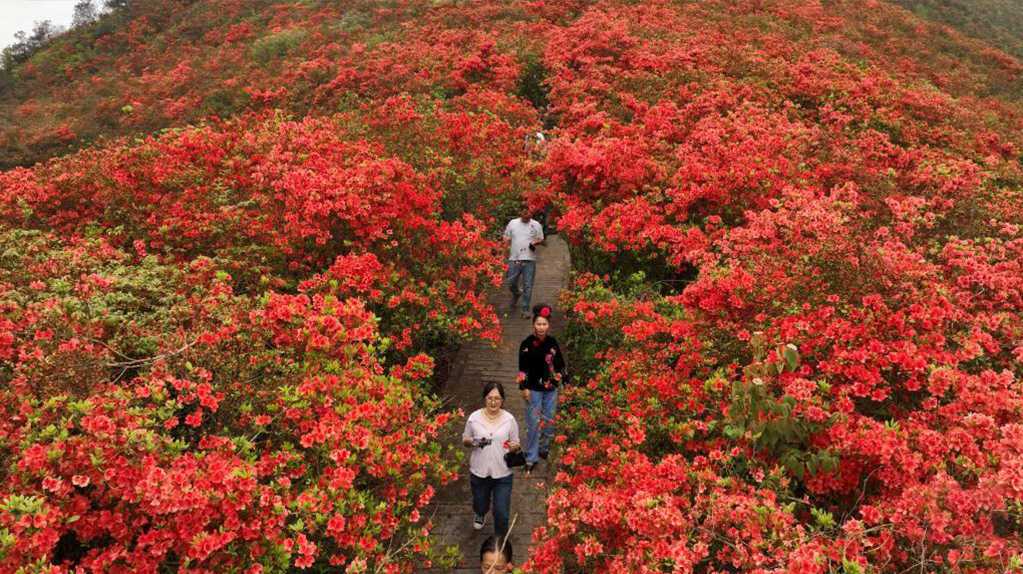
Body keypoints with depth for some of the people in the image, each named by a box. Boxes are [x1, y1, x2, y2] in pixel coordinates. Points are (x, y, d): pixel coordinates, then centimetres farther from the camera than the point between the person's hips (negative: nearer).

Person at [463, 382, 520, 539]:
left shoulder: (509, 419, -8)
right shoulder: (474, 417, -8)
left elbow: (515, 443, 2)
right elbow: (465, 440, 5)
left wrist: (514, 447, -21)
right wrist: (472, 442, -18)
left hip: (503, 474, -1)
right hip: (479, 473, 1)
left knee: (502, 513, 0)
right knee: (480, 505, 22)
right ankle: (480, 514, 60)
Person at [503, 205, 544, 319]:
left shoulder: (536, 225, 5)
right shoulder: (512, 223, 7)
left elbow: (541, 239, 10)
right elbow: (507, 238, 14)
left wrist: (535, 243, -11)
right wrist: (507, 246, 1)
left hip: (529, 260, -1)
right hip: (514, 259, 1)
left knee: (528, 286, -2)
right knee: (510, 283, 3)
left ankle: (525, 310, 6)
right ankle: (516, 294, 37)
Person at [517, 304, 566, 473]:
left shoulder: (553, 342, 2)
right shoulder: (527, 343, -10)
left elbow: (560, 364, 13)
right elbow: (522, 368, -9)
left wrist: (559, 378, 8)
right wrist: (524, 388, -12)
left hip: (551, 389, 4)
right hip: (534, 389, -4)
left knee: (549, 421, 14)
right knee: (534, 423, -1)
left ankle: (544, 449, 34)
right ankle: (531, 458, 8)